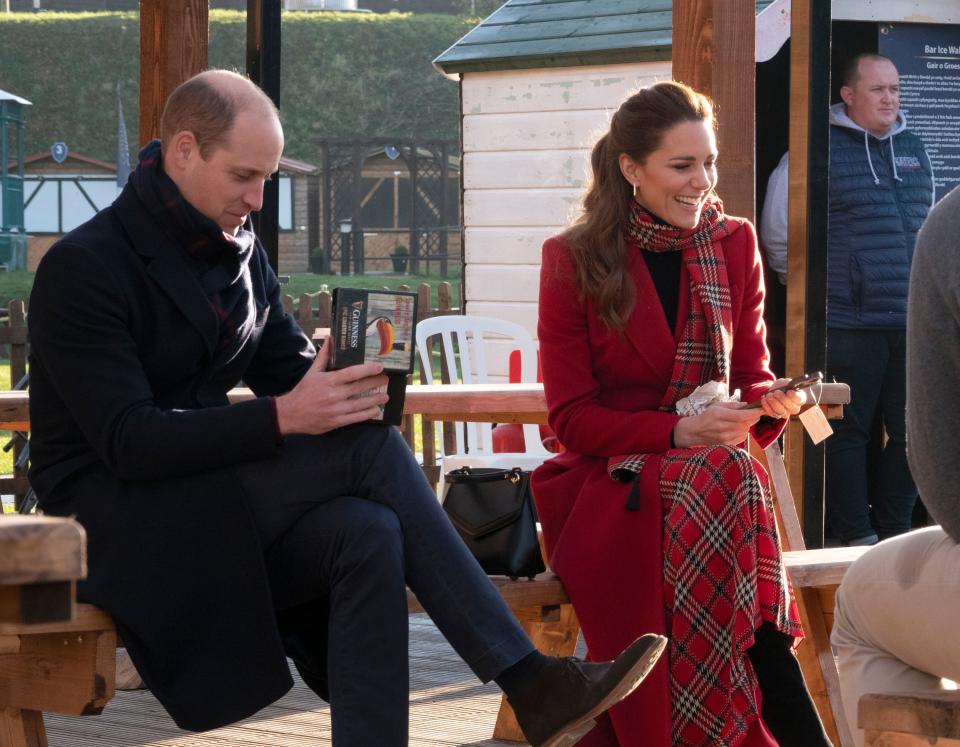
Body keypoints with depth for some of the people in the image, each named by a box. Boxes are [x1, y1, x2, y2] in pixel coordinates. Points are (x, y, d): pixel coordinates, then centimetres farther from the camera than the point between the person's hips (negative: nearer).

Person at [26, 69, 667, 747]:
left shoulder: (238, 251, 10)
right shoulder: (83, 269, -13)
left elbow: (289, 367, 12)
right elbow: (127, 441, -21)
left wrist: (344, 381, -13)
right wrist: (283, 417, -31)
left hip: (215, 500, 7)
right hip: (121, 520, -7)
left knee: (368, 535, -27)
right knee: (370, 446, -24)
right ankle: (528, 681, -23)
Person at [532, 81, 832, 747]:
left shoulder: (735, 246, 11)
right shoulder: (573, 262, 1)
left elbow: (750, 376, 12)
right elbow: (573, 417, -2)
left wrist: (773, 400, -12)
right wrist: (675, 432, -17)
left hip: (713, 463, 2)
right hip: (609, 485, -2)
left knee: (724, 477, -36)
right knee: (722, 480, -35)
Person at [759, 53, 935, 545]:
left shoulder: (913, 150, 13)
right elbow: (776, 233, -2)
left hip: (912, 324, 5)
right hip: (849, 325, -5)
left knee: (910, 431, 7)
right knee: (849, 432, -1)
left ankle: (894, 534, 17)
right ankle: (858, 540, 5)